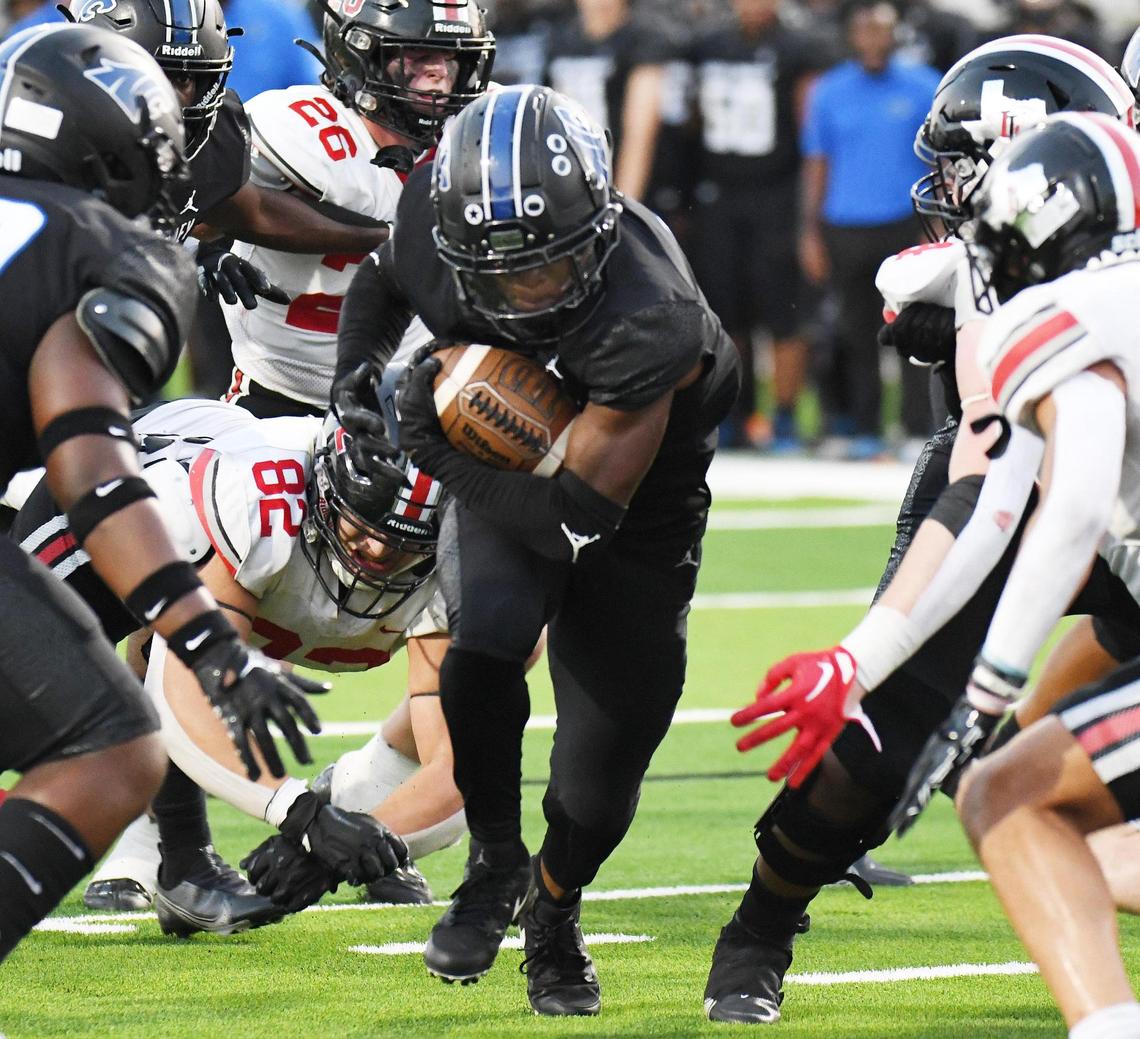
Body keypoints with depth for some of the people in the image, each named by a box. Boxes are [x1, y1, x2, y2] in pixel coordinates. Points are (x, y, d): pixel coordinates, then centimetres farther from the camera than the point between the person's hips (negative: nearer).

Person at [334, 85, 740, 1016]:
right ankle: (495, 859, -4)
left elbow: (575, 515, -35)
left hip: (636, 490, -2)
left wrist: (432, 449, -33)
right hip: (499, 476, 2)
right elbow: (383, 280, 3)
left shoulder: (646, 319, -40)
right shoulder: (431, 224, -26)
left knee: (609, 744, 1)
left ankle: (555, 907, 34)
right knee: (488, 633, -29)